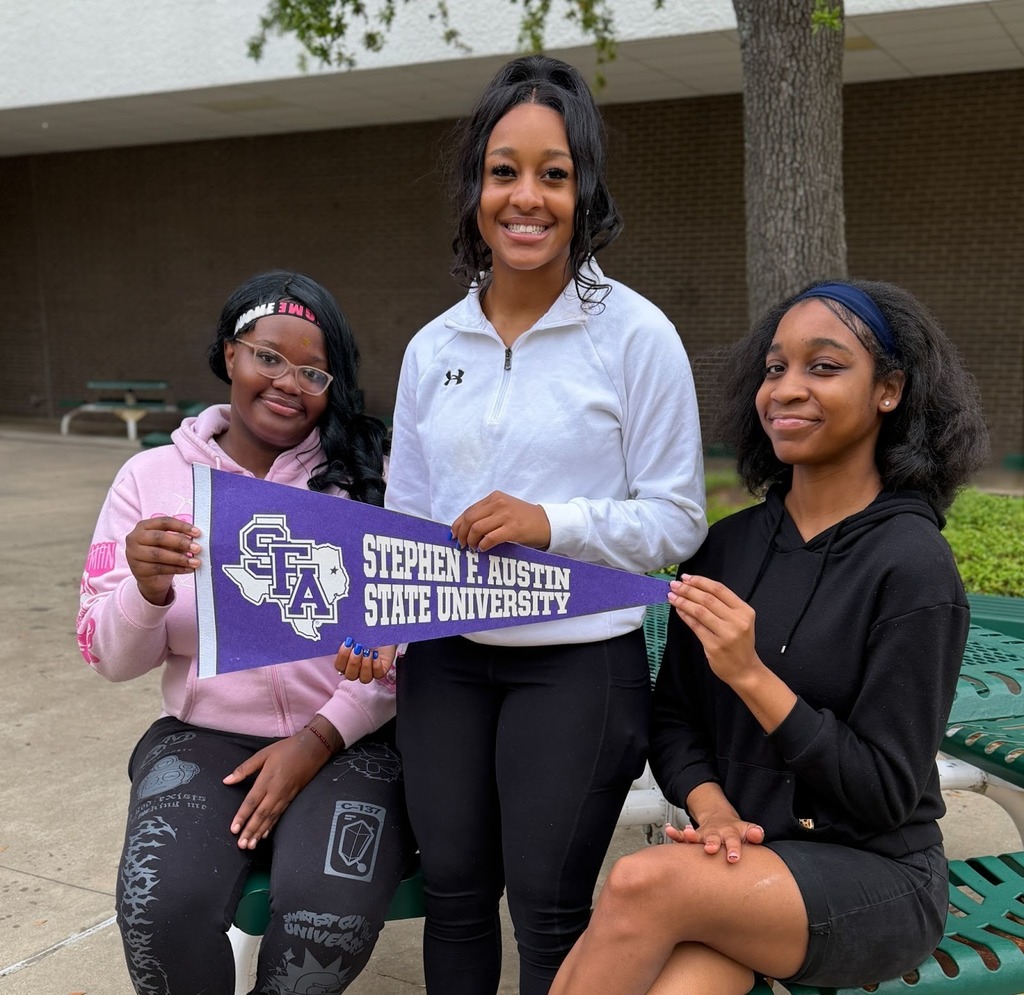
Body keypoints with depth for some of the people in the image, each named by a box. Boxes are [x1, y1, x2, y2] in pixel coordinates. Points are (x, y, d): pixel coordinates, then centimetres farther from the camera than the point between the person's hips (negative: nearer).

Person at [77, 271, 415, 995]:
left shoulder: (371, 478, -2)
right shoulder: (152, 477, 3)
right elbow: (113, 659, 3)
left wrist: (319, 739, -12)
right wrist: (147, 590, -18)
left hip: (349, 741, -1)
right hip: (204, 739, 1)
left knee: (331, 917, -27)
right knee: (162, 911, -26)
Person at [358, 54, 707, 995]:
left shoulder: (636, 335, -9)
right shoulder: (433, 348, 5)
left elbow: (677, 519, -7)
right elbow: (404, 515, 11)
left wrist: (552, 522, -21)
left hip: (579, 662, -4)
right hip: (445, 660, 4)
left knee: (547, 910, 8)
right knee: (452, 890, 17)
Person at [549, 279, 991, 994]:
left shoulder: (912, 566, -12)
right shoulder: (728, 546, 4)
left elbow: (886, 794, -13)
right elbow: (674, 718, 7)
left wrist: (752, 674, -23)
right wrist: (712, 807, -13)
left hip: (872, 880, -3)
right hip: (741, 857, 4)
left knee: (643, 882, -29)